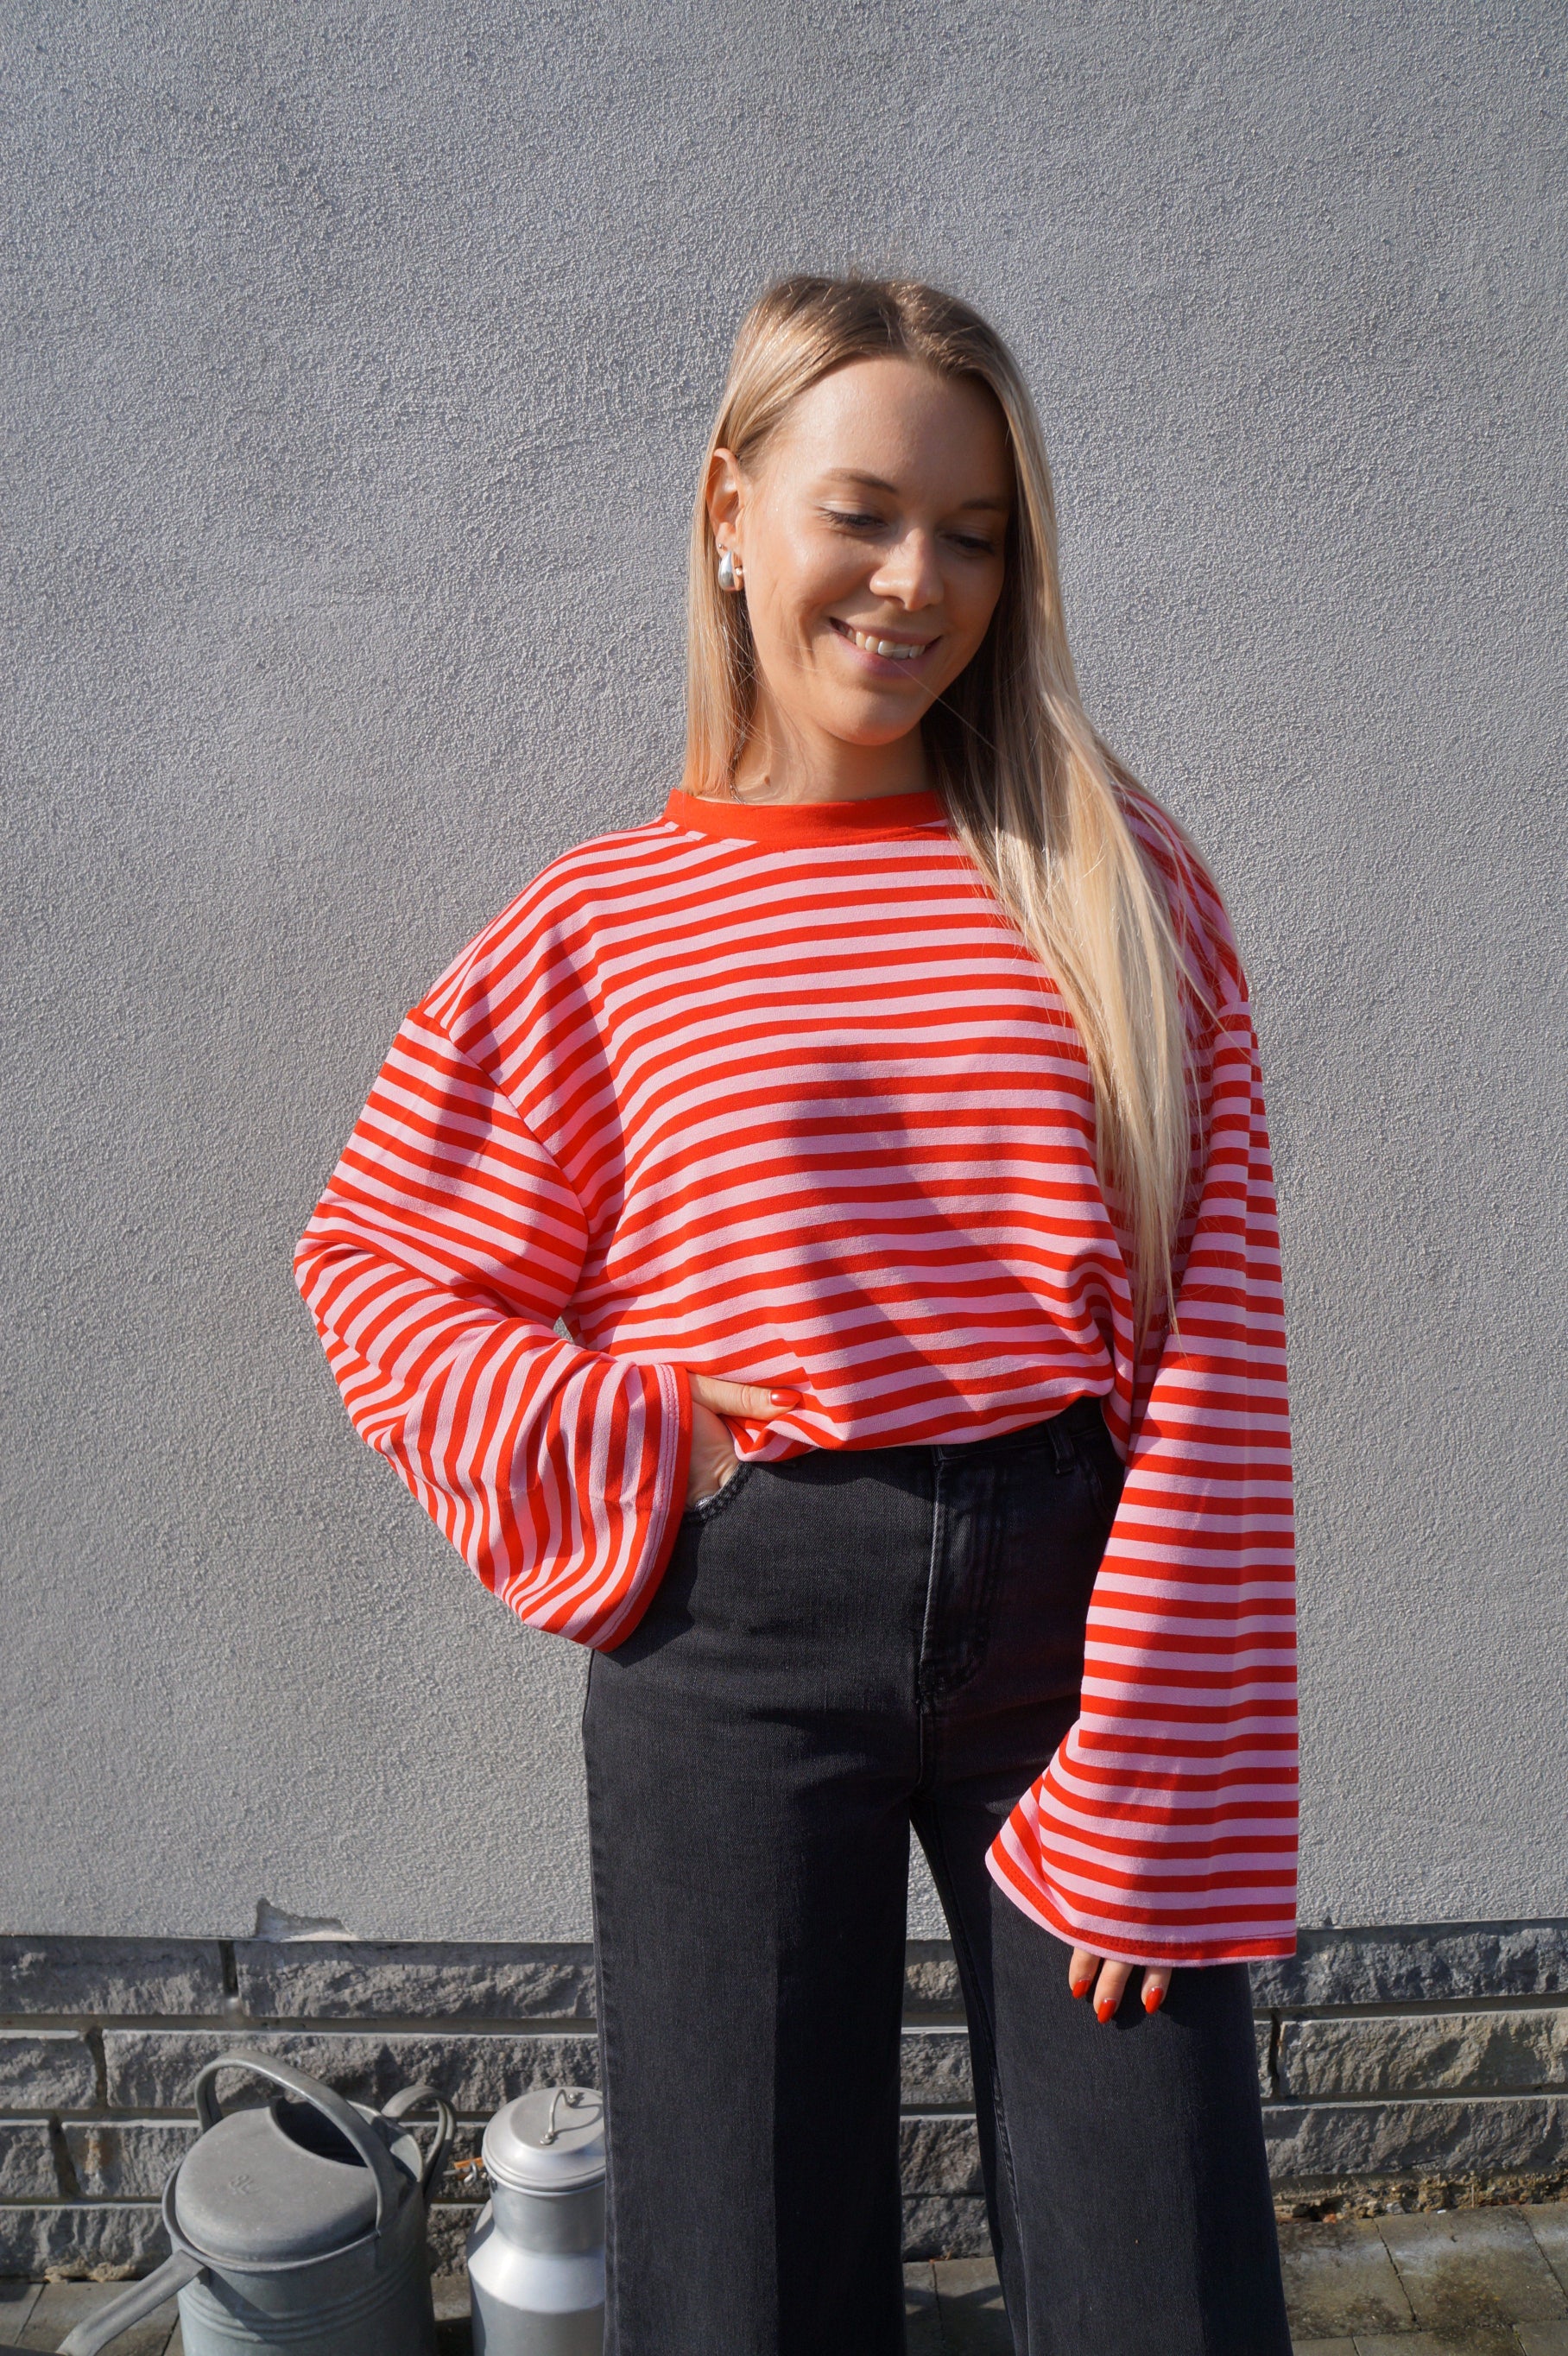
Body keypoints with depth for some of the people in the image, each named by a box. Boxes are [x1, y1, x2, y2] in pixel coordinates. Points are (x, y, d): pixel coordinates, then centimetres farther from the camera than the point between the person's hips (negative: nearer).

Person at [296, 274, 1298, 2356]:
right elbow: (381, 1270, 8)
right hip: (735, 1634, 0)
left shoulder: (1120, 887, 1)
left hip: (1070, 1598, 1)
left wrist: (1152, 1788, -7)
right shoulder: (600, 931, 0)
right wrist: (628, 1441, -7)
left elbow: (1211, 1353, -3)